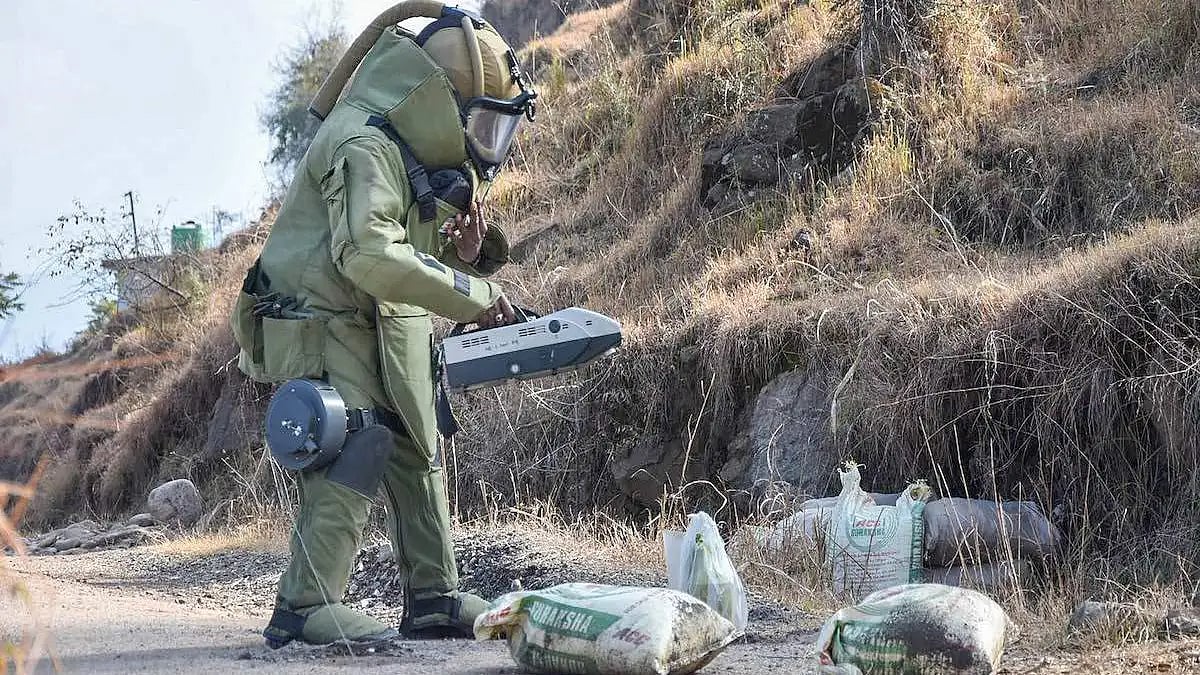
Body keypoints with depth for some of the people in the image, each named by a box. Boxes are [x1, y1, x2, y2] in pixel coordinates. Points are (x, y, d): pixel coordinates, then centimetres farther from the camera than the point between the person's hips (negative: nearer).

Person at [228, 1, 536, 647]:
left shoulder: (428, 154, 9)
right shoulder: (366, 146, -22)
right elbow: (368, 255, -34)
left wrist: (466, 246, -6)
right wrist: (471, 296, -31)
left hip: (385, 329, 10)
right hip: (321, 324, -10)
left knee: (416, 456, 11)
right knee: (353, 456, -19)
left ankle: (434, 598, 18)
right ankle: (305, 607, -18)